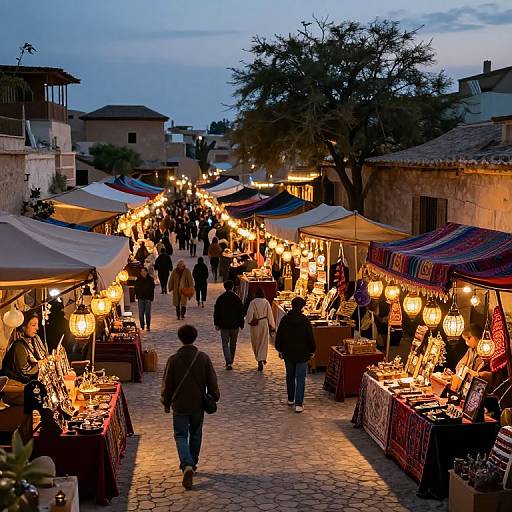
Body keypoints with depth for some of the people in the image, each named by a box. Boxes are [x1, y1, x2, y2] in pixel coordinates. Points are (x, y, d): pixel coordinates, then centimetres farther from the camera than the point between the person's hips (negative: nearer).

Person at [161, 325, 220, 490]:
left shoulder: (173, 360, -12)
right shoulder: (204, 358, -8)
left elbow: (167, 384, -5)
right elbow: (212, 382, -3)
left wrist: (166, 403, 9)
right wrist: (214, 398, 13)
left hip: (179, 405, -2)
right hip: (198, 405, 2)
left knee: (181, 436, 5)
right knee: (195, 435, 20)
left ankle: (187, 465, -16)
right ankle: (192, 464, 32)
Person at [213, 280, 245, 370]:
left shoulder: (220, 298, -3)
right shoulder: (237, 298, -6)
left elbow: (216, 312, 3)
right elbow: (241, 312, -2)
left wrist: (216, 324, 12)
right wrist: (241, 324, 7)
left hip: (224, 325, 0)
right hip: (235, 325, 0)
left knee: (225, 344, 3)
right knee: (233, 344, 15)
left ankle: (228, 362, -14)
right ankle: (231, 361, 25)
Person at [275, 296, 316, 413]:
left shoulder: (285, 320, -3)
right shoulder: (305, 322, -13)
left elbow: (278, 336, 3)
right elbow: (310, 338, -8)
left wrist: (280, 349, 16)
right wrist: (312, 350, 7)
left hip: (288, 354, 4)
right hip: (302, 354, -4)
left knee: (290, 376, 19)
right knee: (300, 379, -2)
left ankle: (290, 399, 30)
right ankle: (298, 404, -7)